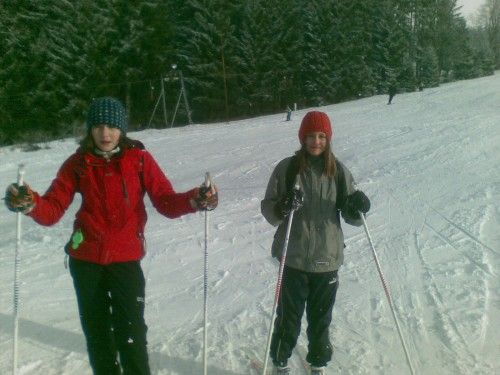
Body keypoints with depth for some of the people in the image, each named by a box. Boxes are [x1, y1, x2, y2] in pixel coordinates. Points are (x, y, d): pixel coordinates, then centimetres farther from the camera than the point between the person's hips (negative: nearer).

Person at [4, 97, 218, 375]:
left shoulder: (139, 159, -6)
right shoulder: (78, 163, -2)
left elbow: (166, 201, -11)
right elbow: (53, 210, -5)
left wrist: (194, 200, -30)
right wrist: (30, 203, -26)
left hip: (126, 258, -2)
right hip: (85, 259, 3)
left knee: (130, 332, -6)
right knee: (96, 331, 16)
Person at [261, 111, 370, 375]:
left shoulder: (339, 171, -1)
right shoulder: (287, 168, -7)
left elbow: (351, 217, 2)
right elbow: (267, 209, -4)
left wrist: (356, 207, -20)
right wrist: (282, 208, -25)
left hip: (327, 259, 2)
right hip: (294, 258, -2)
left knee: (321, 317, 16)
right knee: (289, 315, 11)